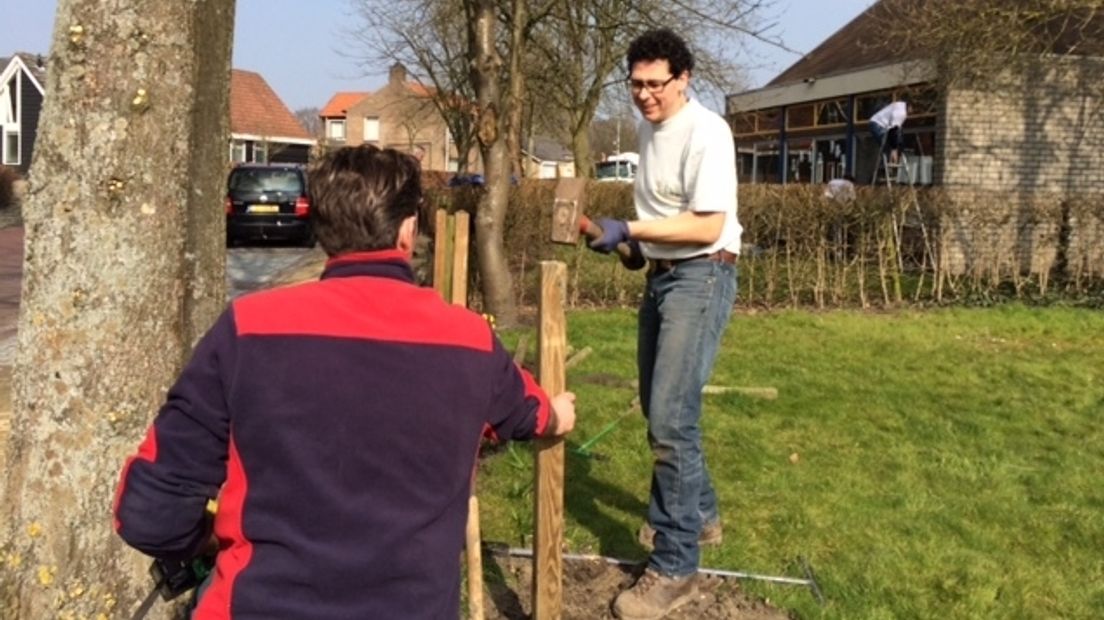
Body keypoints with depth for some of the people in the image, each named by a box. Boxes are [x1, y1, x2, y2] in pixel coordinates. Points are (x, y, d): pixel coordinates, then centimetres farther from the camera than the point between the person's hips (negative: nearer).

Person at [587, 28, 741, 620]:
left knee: (672, 419, -14)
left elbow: (708, 226, -23)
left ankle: (674, 567, -5)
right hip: (661, 275, 10)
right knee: (657, 410, 17)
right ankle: (699, 515, 37)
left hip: (702, 277, -9)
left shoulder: (706, 131, -17)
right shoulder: (650, 127, 11)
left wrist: (628, 230, -23)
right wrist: (634, 239, 11)